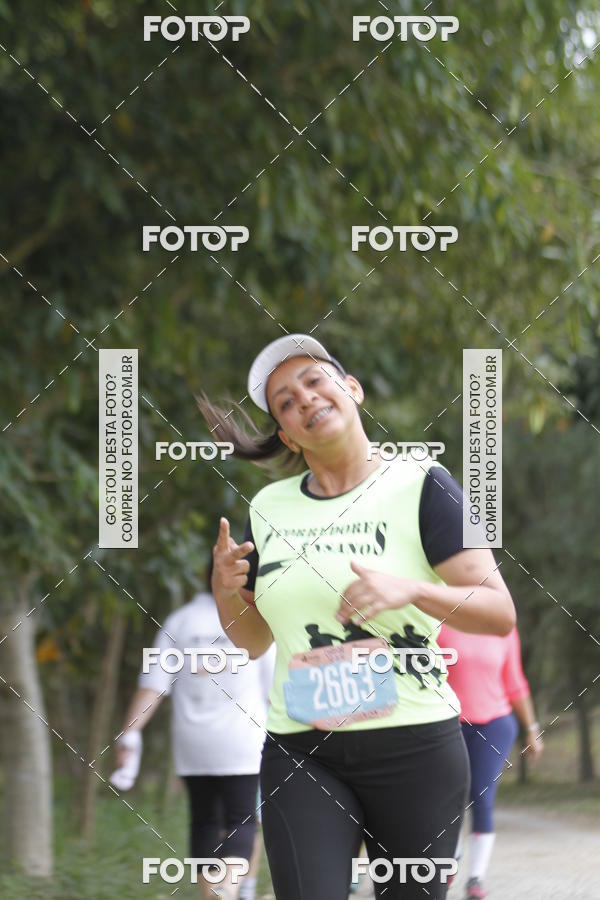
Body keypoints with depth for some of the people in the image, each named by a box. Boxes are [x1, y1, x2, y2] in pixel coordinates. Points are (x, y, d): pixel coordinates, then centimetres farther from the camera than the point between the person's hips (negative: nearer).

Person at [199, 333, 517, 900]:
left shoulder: (420, 487, -3)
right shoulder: (269, 508, 10)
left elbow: (500, 614, -8)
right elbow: (252, 640, 21)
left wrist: (410, 590, -25)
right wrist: (225, 590, -1)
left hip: (414, 747, -3)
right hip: (300, 754, 3)